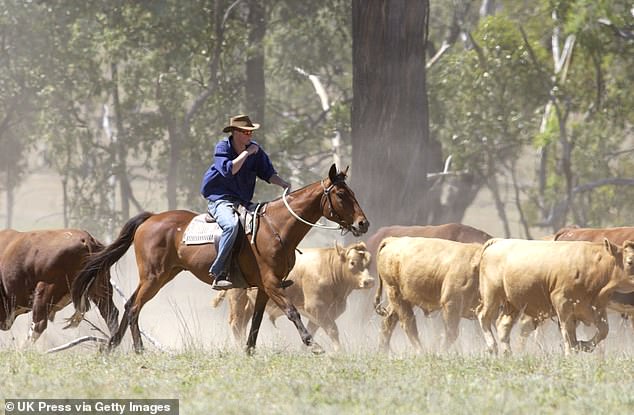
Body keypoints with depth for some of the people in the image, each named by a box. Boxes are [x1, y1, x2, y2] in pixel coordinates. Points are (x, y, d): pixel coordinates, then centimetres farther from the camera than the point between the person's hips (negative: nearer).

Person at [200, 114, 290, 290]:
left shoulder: (256, 150, 6)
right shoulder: (222, 147, -9)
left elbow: (268, 173, 6)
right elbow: (228, 170, -25)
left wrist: (283, 184, -12)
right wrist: (246, 153, -21)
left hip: (243, 201, 7)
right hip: (219, 198, -7)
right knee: (231, 224, -37)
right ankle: (218, 273, -36)